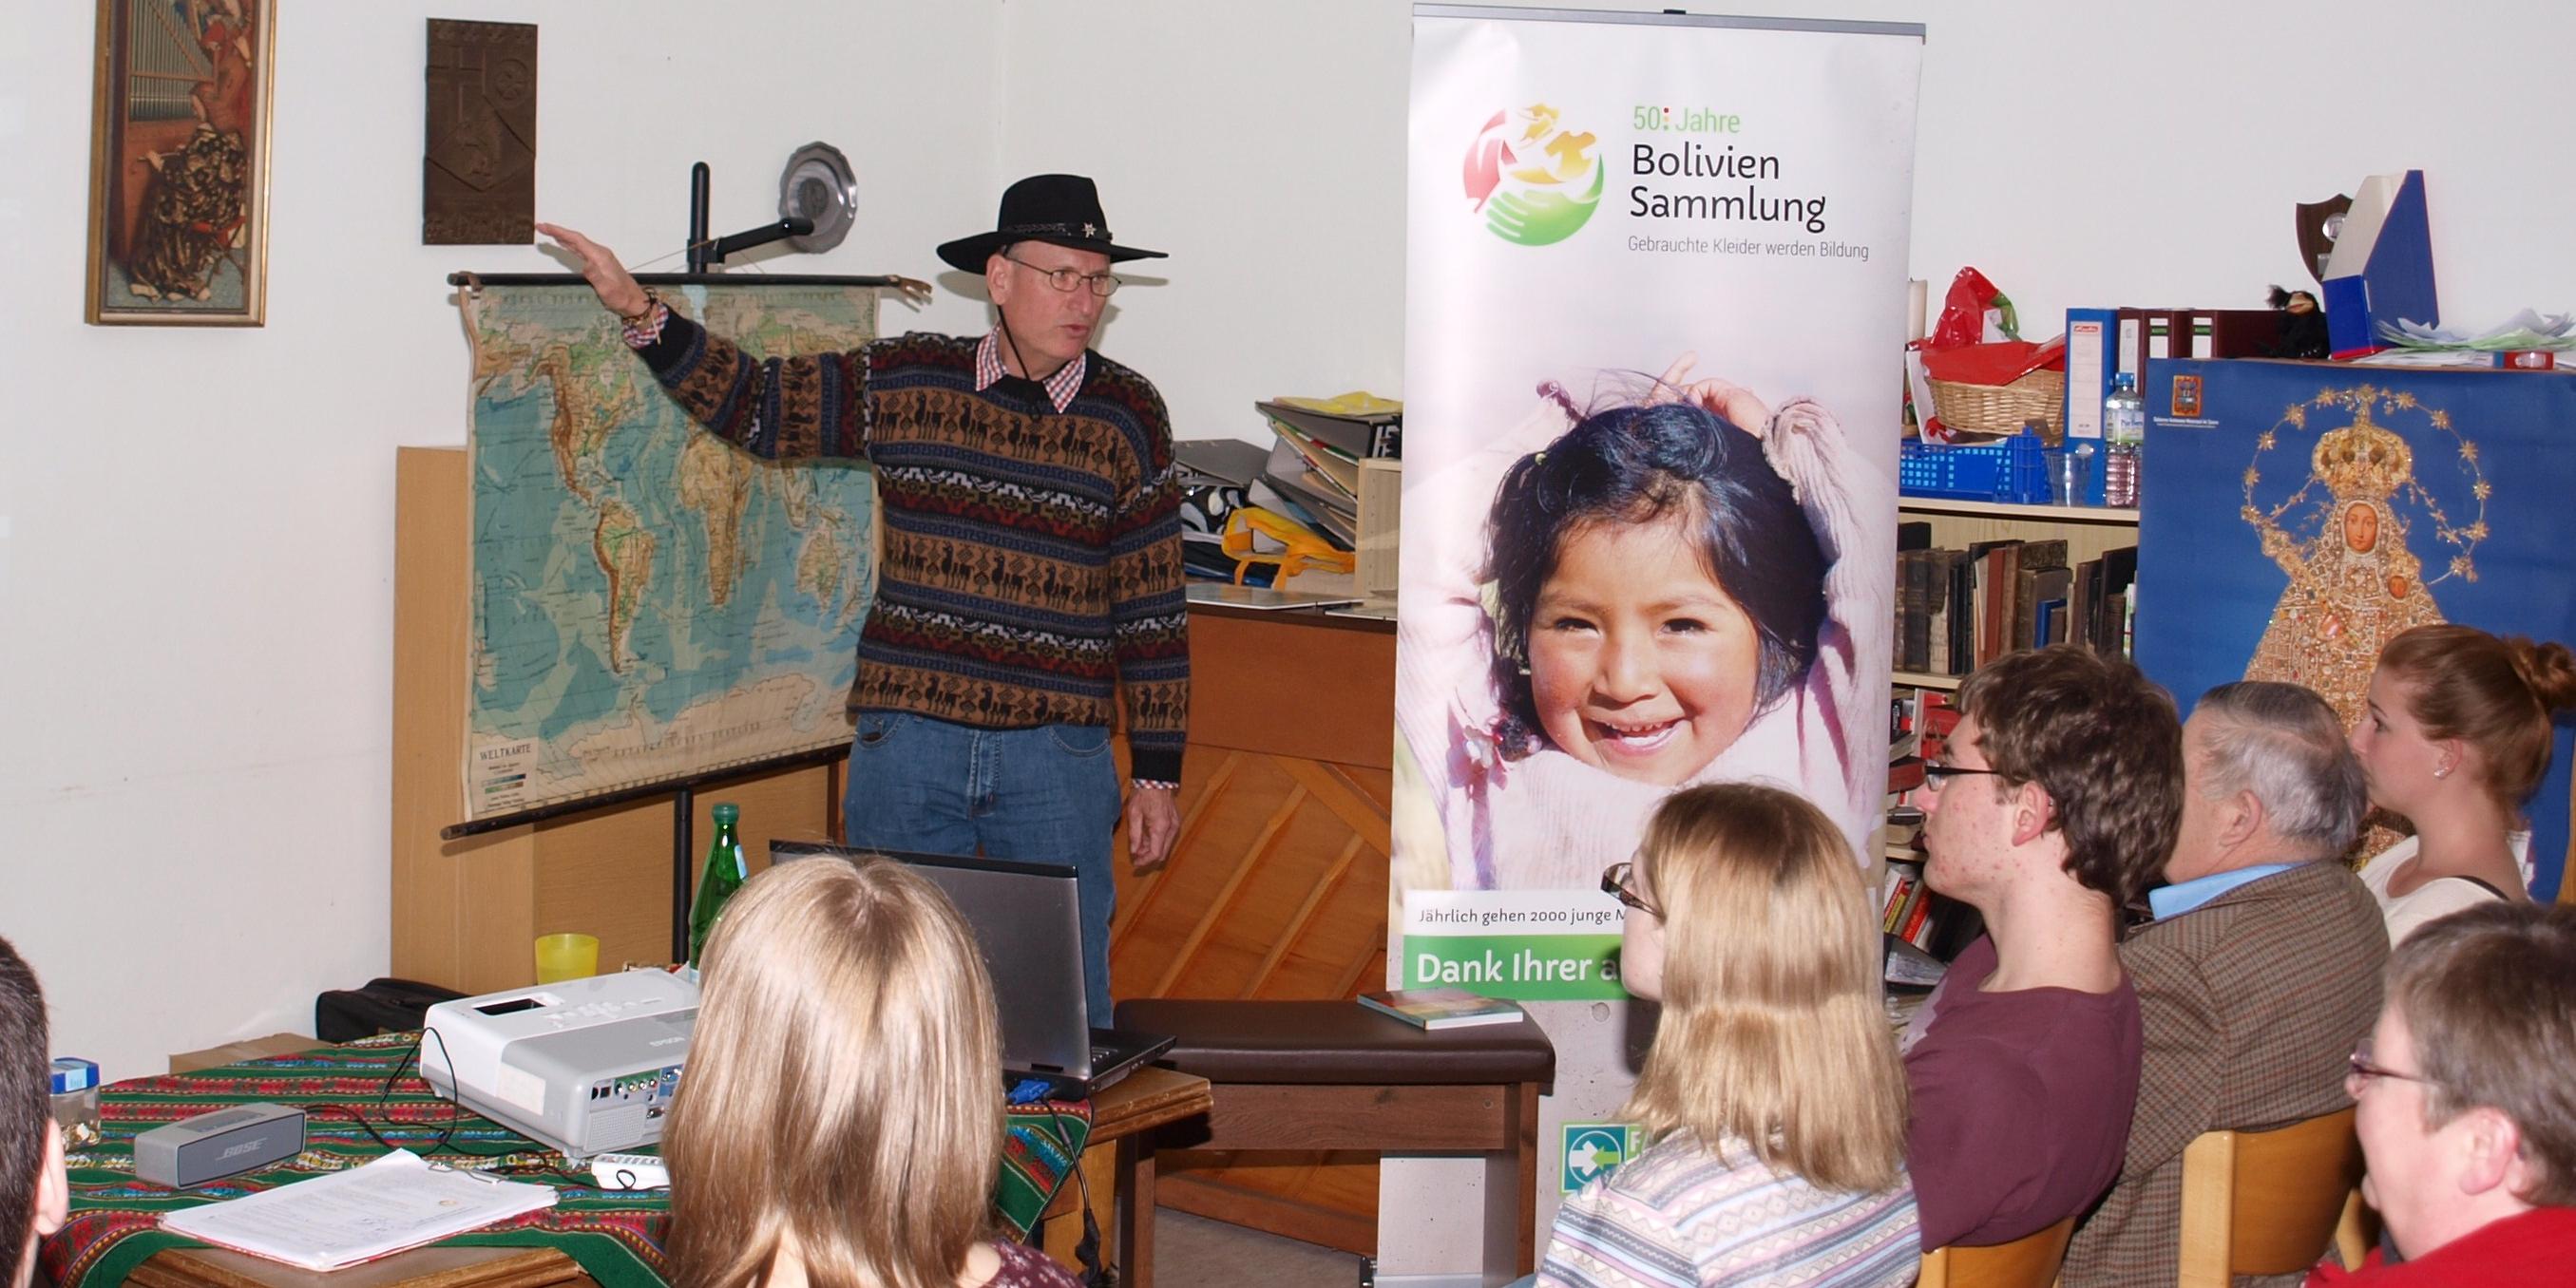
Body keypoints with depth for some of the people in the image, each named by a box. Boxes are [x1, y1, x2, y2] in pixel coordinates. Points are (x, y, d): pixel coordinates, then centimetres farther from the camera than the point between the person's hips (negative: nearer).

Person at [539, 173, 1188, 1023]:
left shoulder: (1127, 415, 2)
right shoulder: (904, 384, 3)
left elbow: (1153, 607, 4)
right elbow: (751, 405, 10)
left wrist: (1157, 773, 4)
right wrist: (639, 313, -4)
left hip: (1058, 759, -1)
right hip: (906, 740, 1)